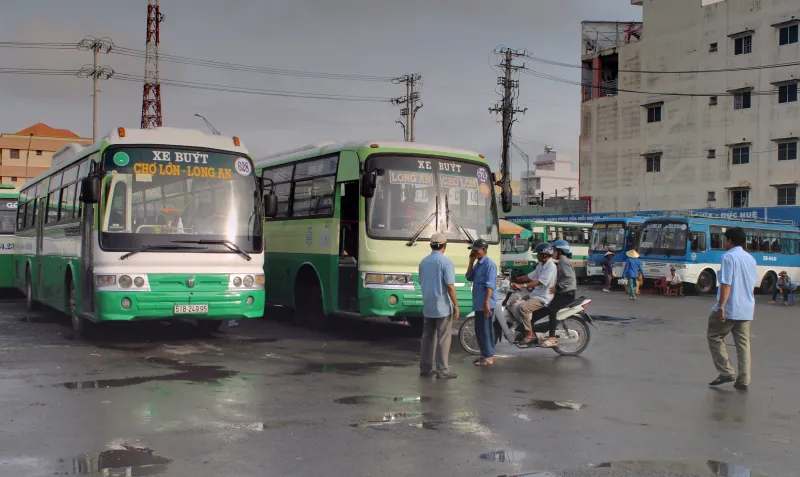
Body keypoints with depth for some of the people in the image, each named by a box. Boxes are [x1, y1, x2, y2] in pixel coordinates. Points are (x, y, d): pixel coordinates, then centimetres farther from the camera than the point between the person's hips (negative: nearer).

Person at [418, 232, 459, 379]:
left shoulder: (423, 262, 9)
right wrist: (456, 305, -12)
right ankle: (442, 370, -1)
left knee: (428, 337, 12)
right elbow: (450, 286, -16)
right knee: (443, 339, -2)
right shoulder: (446, 262, -13)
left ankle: (425, 368, 15)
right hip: (443, 306, -7)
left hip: (428, 306, 7)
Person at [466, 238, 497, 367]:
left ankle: (488, 357, -1)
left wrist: (486, 302, -25)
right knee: (480, 329, 14)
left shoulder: (489, 264, -15)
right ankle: (487, 354, 21)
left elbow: (490, 285, -20)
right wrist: (471, 261, 5)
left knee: (484, 330, -6)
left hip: (485, 303, -10)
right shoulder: (478, 264, 15)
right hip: (478, 303, 10)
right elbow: (469, 277, 14)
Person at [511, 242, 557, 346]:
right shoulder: (541, 265, 17)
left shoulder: (550, 266, -16)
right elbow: (529, 276, 19)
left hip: (543, 298, -11)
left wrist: (522, 285, -34)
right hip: (535, 294, 11)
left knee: (523, 307, -29)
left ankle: (530, 334, -22)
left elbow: (540, 282, -26)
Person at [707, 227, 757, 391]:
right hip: (746, 309, 7)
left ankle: (726, 372, 0)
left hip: (729, 309, -7)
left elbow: (726, 284, -18)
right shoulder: (750, 258, 12)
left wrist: (720, 306, -18)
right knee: (743, 343, 9)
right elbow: (752, 284, 18)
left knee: (715, 337, 8)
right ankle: (743, 381, 8)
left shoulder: (729, 256, -11)